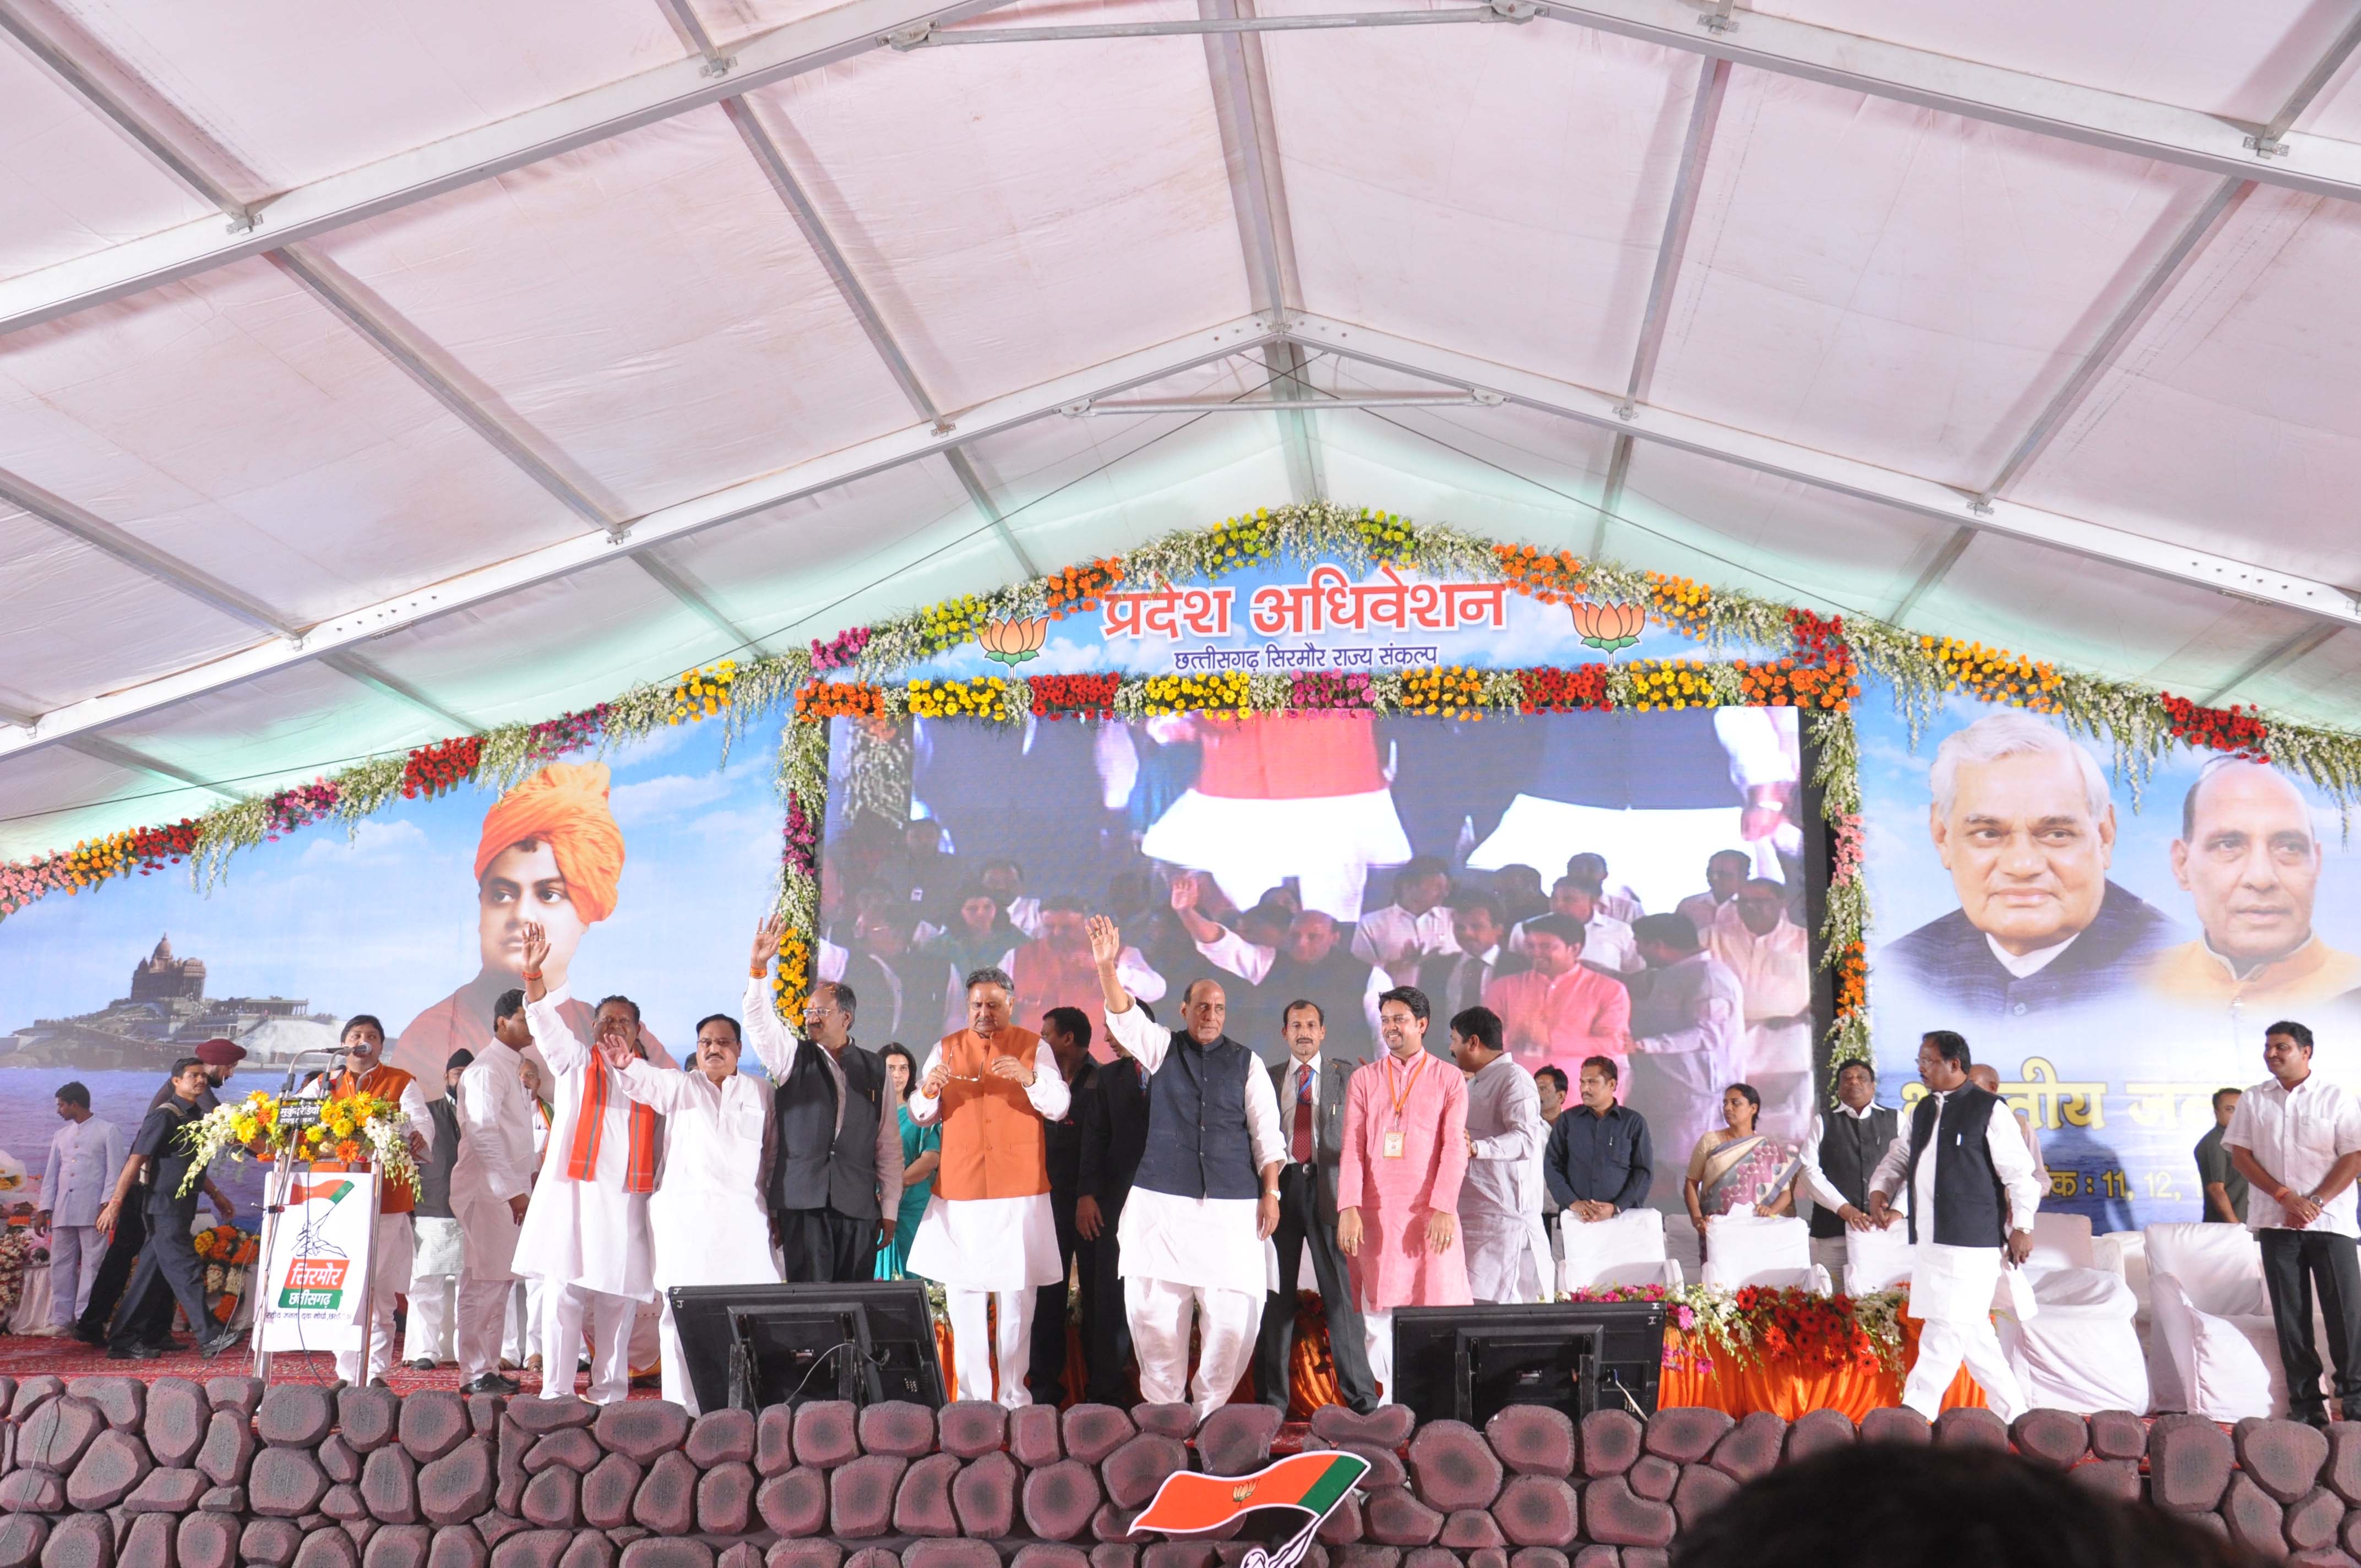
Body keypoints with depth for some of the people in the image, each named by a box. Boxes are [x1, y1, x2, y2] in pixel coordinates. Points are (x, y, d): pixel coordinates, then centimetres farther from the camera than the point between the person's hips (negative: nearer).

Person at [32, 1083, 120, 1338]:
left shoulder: (108, 1131, 2)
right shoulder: (61, 1136, 19)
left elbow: (114, 1170, -4)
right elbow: (51, 1174, 18)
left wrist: (107, 1205, -14)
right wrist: (44, 1209, 10)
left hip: (92, 1211, -6)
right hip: (62, 1211, 6)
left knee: (92, 1264, -6)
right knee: (61, 1264, 5)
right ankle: (60, 1320, 10)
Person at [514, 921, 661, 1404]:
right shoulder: (577, 1064, 10)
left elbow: (662, 1147, 16)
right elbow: (547, 1019, -7)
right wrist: (534, 972, -23)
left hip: (627, 1201, 2)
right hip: (572, 1195, -1)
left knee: (618, 1299, 3)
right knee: (563, 1292, -5)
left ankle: (609, 1391, 11)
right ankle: (554, 1391, 1)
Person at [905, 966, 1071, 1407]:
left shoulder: (1034, 1047, 4)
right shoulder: (946, 1050, 10)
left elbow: (1059, 1107, -5)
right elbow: (921, 1117, 8)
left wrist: (1031, 1078, -24)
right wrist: (929, 1090, -14)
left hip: (1019, 1191, -2)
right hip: (960, 1189, 2)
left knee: (1017, 1292, 1)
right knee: (962, 1292, 2)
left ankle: (1014, 1389, 10)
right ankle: (973, 1391, 10)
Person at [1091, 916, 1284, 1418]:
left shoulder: (1246, 1062, 8)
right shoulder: (1162, 1047, 8)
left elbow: (1266, 1132, 6)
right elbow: (1123, 1018, -9)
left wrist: (1271, 1192, -2)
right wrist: (1106, 966, -25)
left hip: (1232, 1205, 0)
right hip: (1162, 1200, 0)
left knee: (1234, 1310, -4)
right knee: (1155, 1307, 2)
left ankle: (1210, 1405, 14)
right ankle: (1162, 1405, 17)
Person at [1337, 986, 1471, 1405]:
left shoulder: (1449, 1079, 6)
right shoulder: (1364, 1079, 11)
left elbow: (1455, 1148, -2)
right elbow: (1352, 1147, 3)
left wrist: (1444, 1209, -14)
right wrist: (1348, 1209, -8)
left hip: (1431, 1211, -2)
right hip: (1376, 1212, 2)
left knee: (1436, 1299, -4)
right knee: (1380, 1308, 0)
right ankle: (1392, 1400, 6)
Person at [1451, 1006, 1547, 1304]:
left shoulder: (1514, 1078, -9)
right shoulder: (1473, 1083, 22)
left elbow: (1526, 1139, -23)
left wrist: (1475, 1148, -37)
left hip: (1502, 1214, -9)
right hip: (1471, 1211, 9)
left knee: (1481, 1301, -14)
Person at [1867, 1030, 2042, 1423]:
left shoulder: (1988, 1110, -6)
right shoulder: (1922, 1111, 15)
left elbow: (2019, 1172, -5)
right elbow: (1899, 1158, 22)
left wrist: (2022, 1227, -7)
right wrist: (1880, 1190, 3)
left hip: (1970, 1242, -8)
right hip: (1928, 1240, 8)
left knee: (1945, 1330, -8)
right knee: (1971, 1332, 13)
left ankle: (1913, 1418, -8)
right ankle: (2011, 1412, 25)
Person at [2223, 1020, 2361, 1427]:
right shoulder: (2253, 1100, 8)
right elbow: (2240, 1154, 3)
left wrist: (2315, 1202, -12)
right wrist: (2285, 1197, -9)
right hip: (2276, 1221, 2)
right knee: (2291, 1314, 2)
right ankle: (2305, 1403, 7)